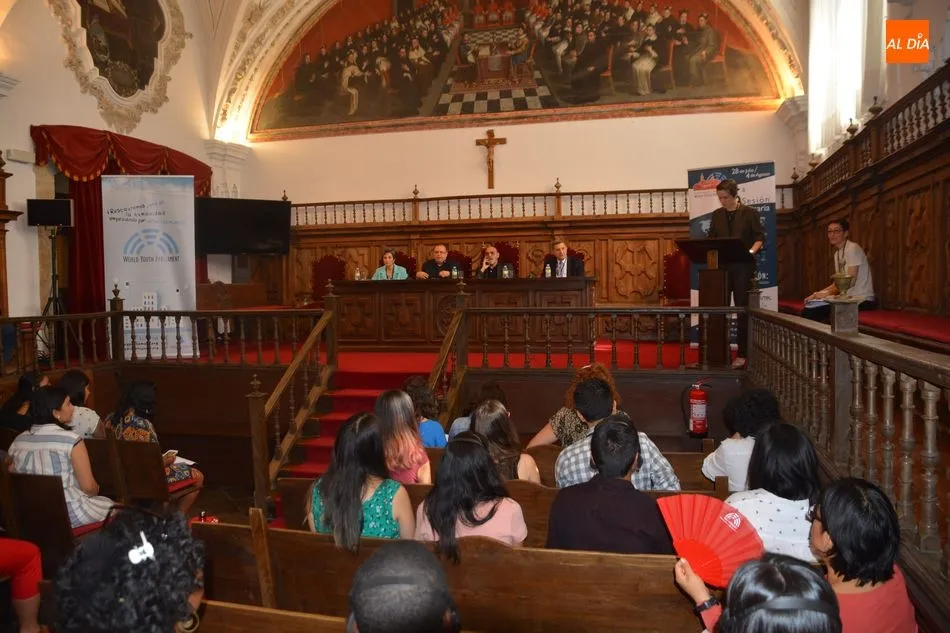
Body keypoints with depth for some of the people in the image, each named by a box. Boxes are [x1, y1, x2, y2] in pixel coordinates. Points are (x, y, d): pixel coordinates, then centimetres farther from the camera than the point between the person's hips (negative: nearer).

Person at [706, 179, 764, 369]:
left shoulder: (750, 213, 1)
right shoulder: (717, 215, 12)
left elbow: (760, 237, -1)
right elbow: (711, 239, 14)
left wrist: (751, 252, -19)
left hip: (743, 266, -3)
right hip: (721, 266, 3)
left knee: (742, 310, 0)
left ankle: (742, 354, 5)